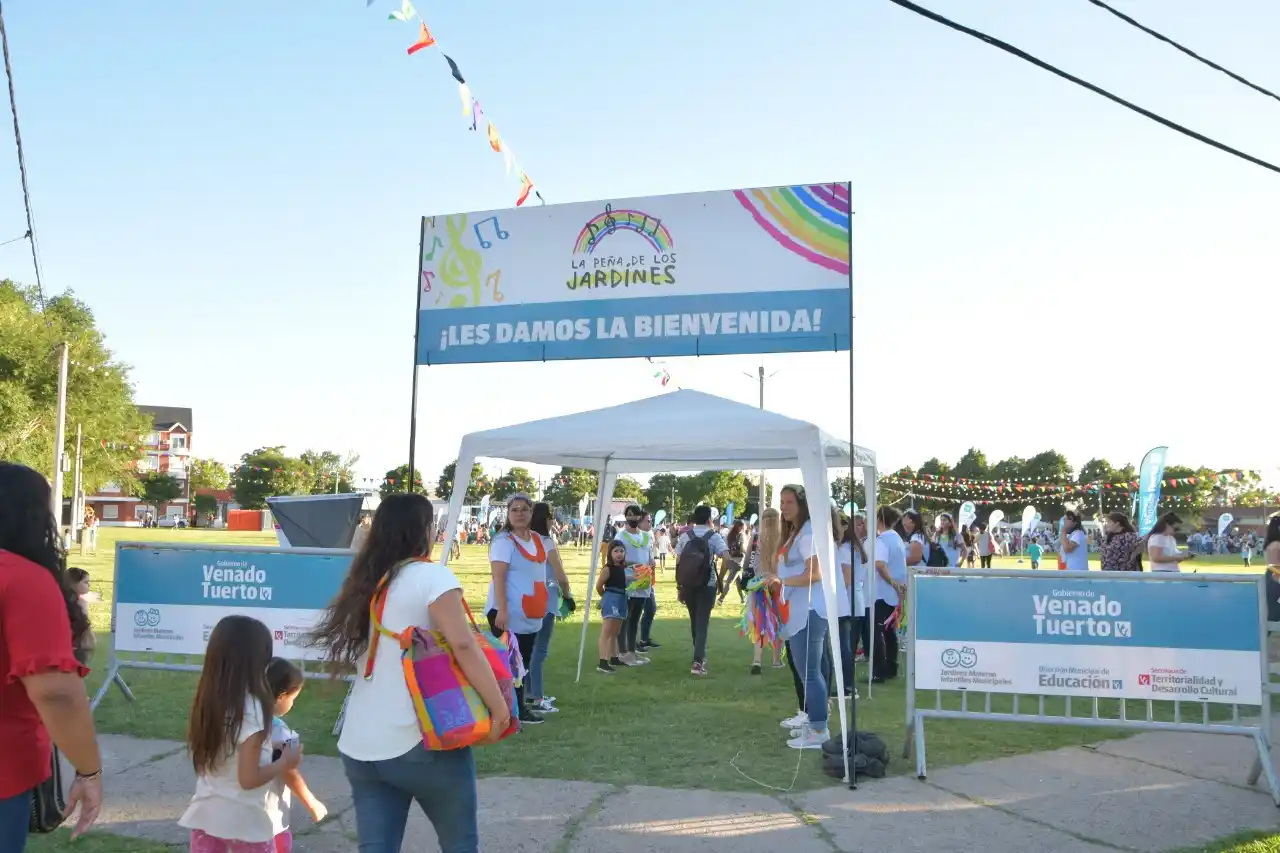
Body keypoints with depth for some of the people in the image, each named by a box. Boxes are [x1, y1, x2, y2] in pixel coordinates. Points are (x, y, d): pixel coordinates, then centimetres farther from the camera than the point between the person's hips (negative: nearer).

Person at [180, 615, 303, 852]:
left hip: (207, 815, 6)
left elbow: (204, 762, 10)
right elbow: (249, 778, -21)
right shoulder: (251, 709, -21)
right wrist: (284, 763, -5)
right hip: (247, 821, -6)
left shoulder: (207, 702, 0)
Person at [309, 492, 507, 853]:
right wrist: (499, 708, -15)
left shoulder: (362, 584, 11)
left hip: (360, 748, 6)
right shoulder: (431, 576, -9)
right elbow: (462, 645, -19)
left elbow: (343, 662, 17)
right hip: (421, 742, -6)